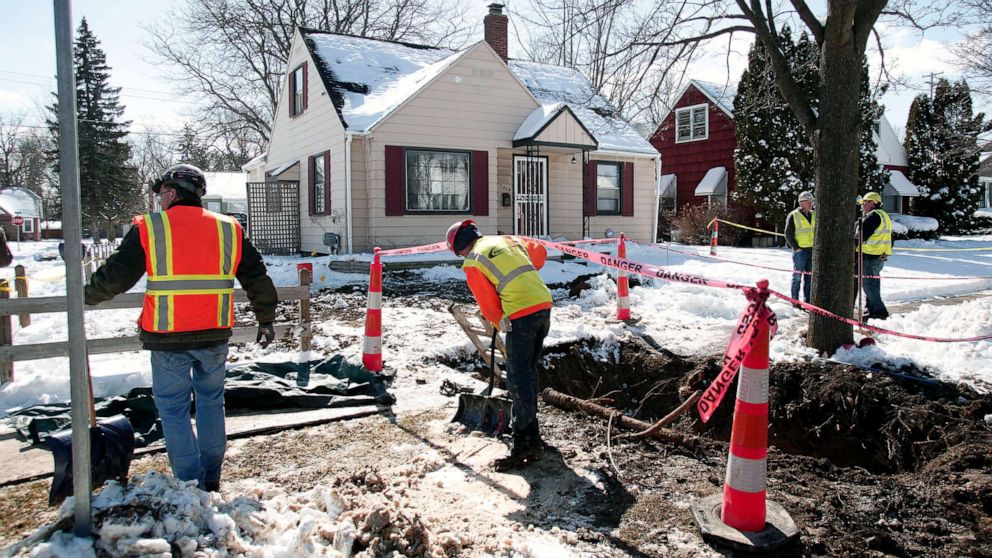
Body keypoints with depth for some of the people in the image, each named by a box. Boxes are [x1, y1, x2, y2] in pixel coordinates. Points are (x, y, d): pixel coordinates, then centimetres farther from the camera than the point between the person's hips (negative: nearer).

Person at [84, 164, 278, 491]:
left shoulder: (149, 228, -4)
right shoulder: (229, 229, 6)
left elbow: (115, 276, -1)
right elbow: (257, 279, 10)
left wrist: (88, 295, 19)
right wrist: (266, 320, 21)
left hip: (168, 338, -3)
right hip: (214, 335, 4)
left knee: (173, 409, 9)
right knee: (211, 402, 18)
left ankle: (191, 484, 10)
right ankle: (211, 479, 27)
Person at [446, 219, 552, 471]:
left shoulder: (472, 263, 0)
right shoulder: (509, 240, 20)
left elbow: (488, 304, 3)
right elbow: (540, 251, 30)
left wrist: (501, 324, 20)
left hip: (522, 314, -8)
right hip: (544, 304, 8)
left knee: (518, 378, -4)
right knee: (529, 370, 19)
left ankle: (526, 443, -4)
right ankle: (527, 424, 30)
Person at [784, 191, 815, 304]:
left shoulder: (814, 215, 14)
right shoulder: (794, 216, -4)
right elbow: (788, 234, -6)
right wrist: (795, 247, -11)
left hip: (812, 250, 6)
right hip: (800, 251, -6)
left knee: (809, 277, 9)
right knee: (797, 276, -3)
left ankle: (808, 300, 16)